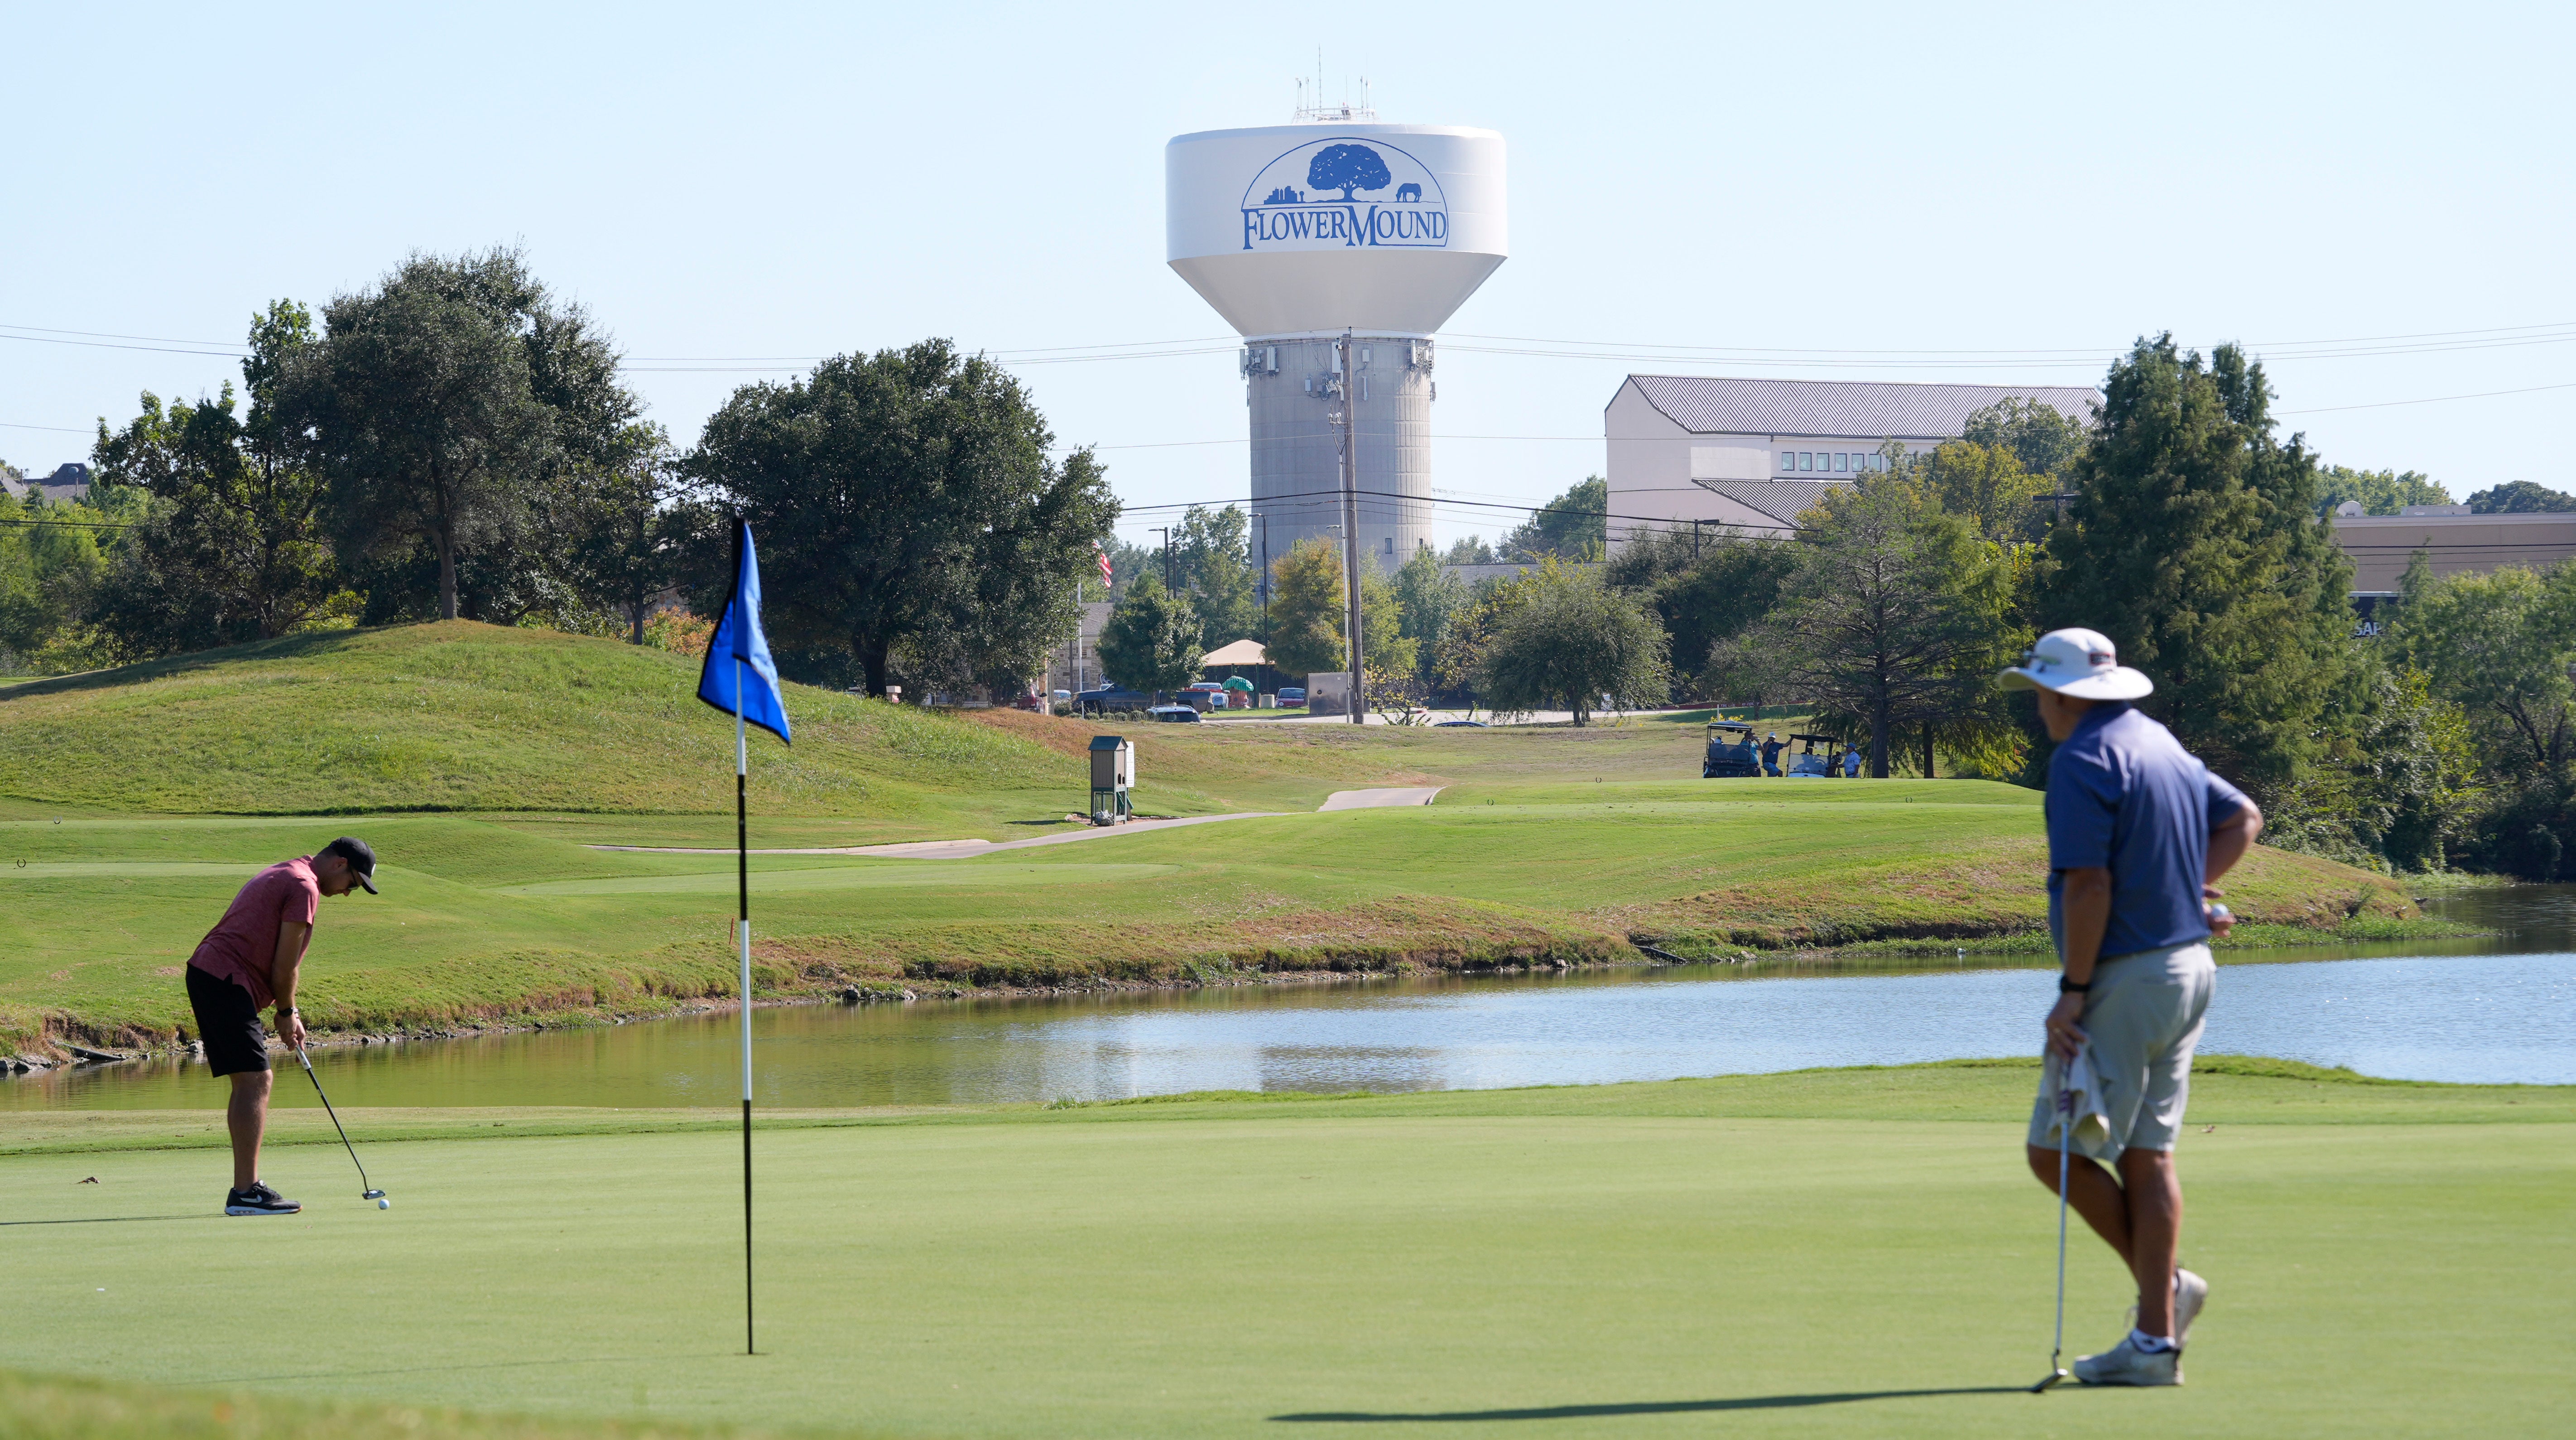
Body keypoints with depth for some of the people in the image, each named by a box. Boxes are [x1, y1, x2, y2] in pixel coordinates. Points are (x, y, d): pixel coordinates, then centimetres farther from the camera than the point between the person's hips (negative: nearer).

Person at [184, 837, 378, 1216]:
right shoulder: (304, 887, -10)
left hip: (205, 973, 11)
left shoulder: (283, 874, 24)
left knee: (249, 1084, 12)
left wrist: (287, 1014, 22)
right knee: (255, 1081, -12)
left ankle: (246, 1188, 12)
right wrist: (286, 1013, 4)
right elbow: (284, 964, -10)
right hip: (227, 981, -11)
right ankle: (246, 1193, -15)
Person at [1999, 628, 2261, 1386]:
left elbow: (2089, 884, -22)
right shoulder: (2161, 745, 14)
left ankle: (2166, 1285, 0)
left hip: (2126, 977, -9)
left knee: (2055, 1150, -2)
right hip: (2187, 966, 9)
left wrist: (2074, 991, -17)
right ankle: (2156, 1337, 6)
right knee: (2146, 1154, 9)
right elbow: (2243, 819, 26)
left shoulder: (2083, 761, -15)